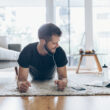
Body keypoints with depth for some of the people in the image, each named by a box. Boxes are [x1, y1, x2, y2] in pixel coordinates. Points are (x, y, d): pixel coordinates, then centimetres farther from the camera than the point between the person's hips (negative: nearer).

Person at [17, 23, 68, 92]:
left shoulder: (59, 52, -34)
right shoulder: (27, 52, -35)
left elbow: (63, 76, -27)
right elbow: (21, 78, -33)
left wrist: (63, 81, -53)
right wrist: (21, 84, -58)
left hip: (50, 81, 0)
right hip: (34, 81, 0)